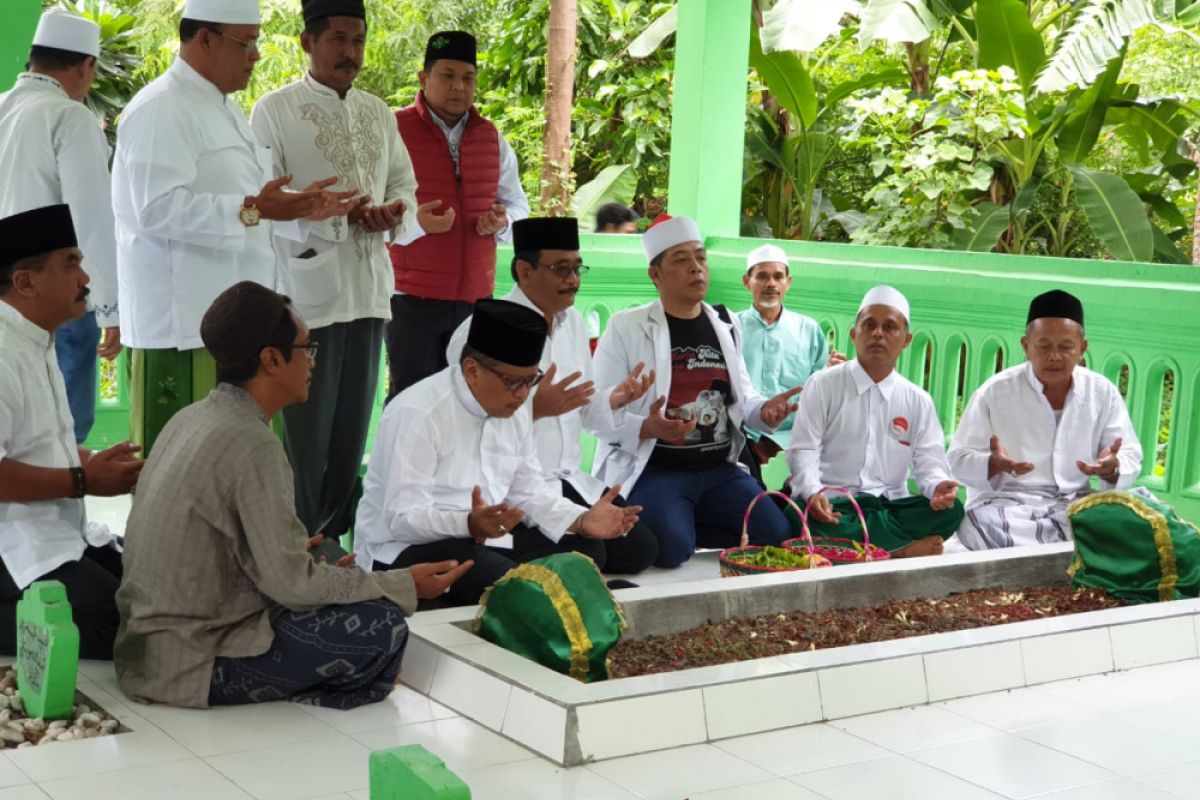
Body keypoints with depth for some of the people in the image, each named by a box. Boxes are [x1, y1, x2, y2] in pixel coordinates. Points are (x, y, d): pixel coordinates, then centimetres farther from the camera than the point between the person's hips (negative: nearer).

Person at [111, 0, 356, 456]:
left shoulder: (223, 109, 19)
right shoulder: (160, 110, -13)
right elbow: (158, 209, -23)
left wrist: (297, 208, 15)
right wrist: (253, 210, -27)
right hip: (184, 321, -10)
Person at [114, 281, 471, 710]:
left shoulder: (191, 419, 7)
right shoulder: (251, 444, -20)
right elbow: (290, 583, -20)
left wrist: (295, 553, 23)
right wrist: (406, 585, -11)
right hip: (190, 665, -9)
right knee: (382, 626, -15)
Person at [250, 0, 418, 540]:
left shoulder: (378, 113, 15)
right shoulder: (275, 110, -3)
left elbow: (405, 187, 17)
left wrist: (396, 212, -6)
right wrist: (337, 214, -19)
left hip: (369, 290, 6)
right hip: (308, 291, -6)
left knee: (352, 425, 12)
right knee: (306, 431, 0)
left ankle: (338, 536, 23)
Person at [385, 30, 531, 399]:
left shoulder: (491, 138, 12)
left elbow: (517, 203, 20)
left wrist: (503, 221, -4)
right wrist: (413, 220, -27)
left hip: (476, 295, 5)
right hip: (413, 295, -5)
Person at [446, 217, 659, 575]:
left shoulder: (573, 322, 12)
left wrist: (615, 399, 0)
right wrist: (534, 408, -29)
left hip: (568, 479, 8)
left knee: (638, 548, -3)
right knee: (585, 555, -23)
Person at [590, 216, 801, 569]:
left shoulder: (725, 326, 12)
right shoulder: (626, 328, -5)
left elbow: (741, 396, 22)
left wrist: (764, 411, -2)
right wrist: (646, 428, -27)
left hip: (720, 470, 6)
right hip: (653, 470, -6)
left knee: (775, 536, -12)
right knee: (671, 547, -32)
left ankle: (678, 522, 5)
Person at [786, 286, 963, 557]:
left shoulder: (919, 401, 12)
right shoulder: (822, 385, 3)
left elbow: (929, 459, 7)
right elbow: (803, 450, -4)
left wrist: (938, 486, -19)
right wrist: (813, 493, -25)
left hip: (890, 506, 2)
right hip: (832, 504, -2)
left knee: (950, 510, -24)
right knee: (801, 515, -37)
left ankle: (857, 542, -24)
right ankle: (903, 548, -27)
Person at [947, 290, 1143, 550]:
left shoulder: (1103, 392, 7)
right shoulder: (995, 392, -1)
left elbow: (1131, 459, 8)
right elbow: (959, 460, -1)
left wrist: (1111, 468, -18)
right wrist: (995, 464, -24)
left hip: (1074, 505, 1)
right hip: (1003, 504, -1)